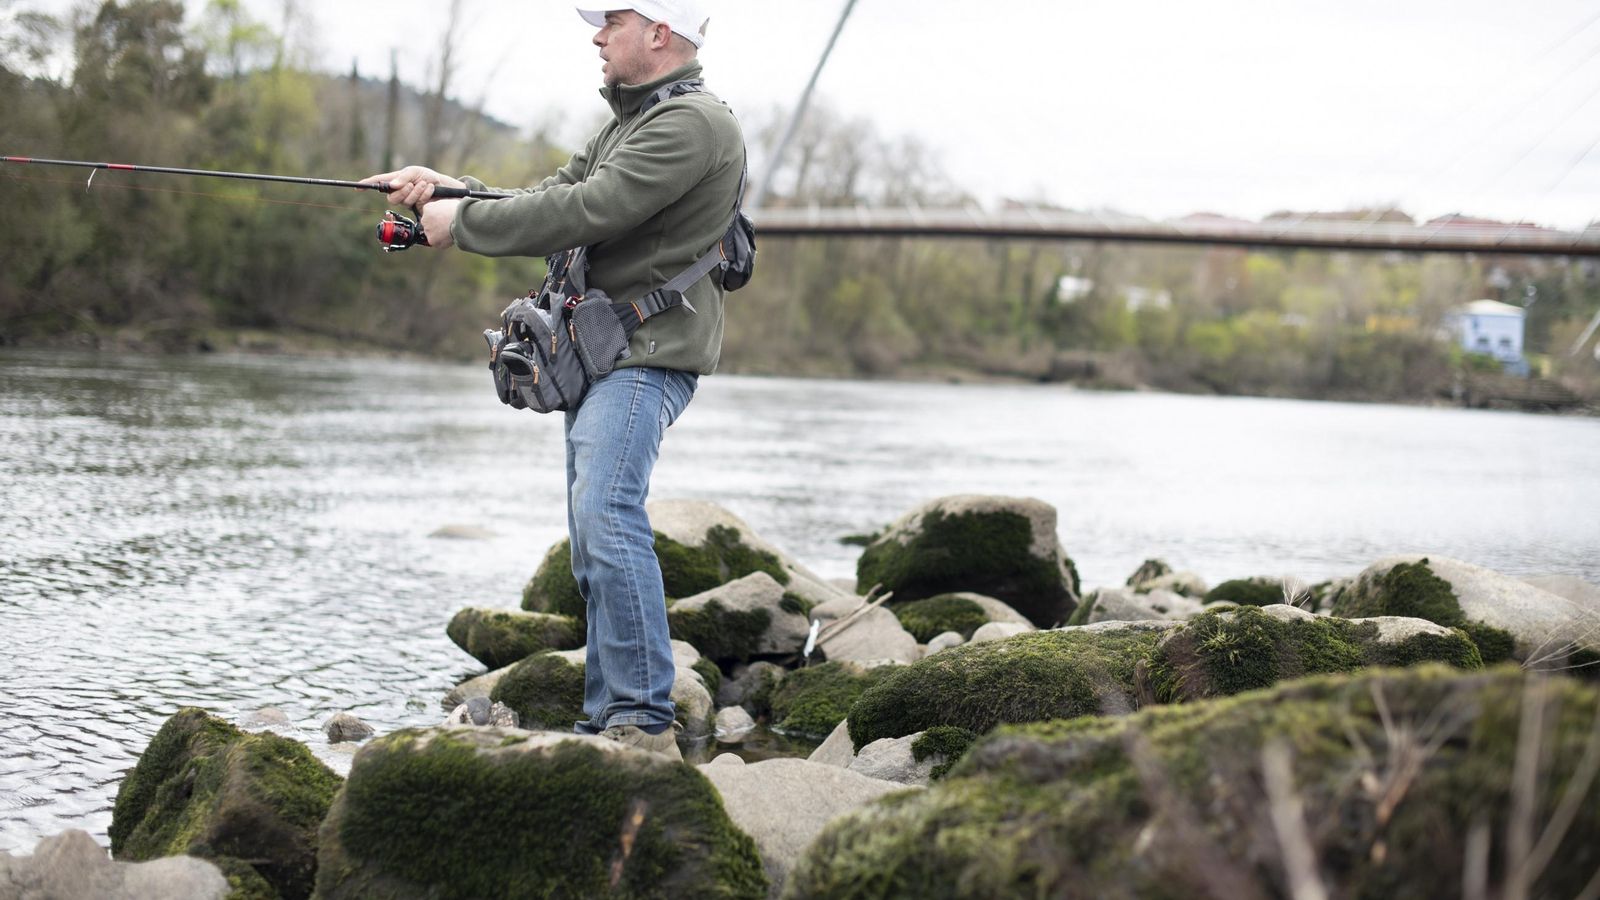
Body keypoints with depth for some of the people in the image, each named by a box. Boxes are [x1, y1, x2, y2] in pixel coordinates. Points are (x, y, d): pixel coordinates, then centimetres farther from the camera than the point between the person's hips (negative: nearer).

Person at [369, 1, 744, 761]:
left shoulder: (691, 125, -11)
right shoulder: (629, 125, 24)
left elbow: (582, 213, -19)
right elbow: (549, 199, 19)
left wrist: (461, 224, -10)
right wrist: (449, 189, 6)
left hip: (646, 355, -10)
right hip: (596, 354, 11)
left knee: (606, 517, -23)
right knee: (594, 544, 9)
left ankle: (645, 722, -23)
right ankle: (609, 723, 13)